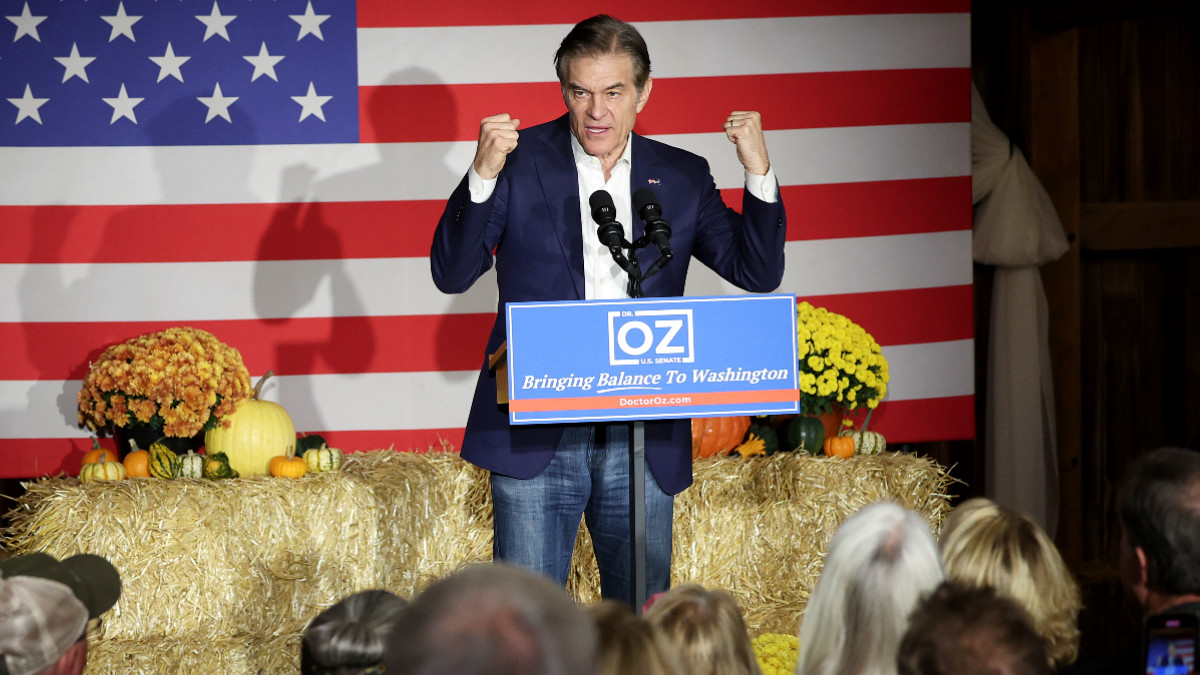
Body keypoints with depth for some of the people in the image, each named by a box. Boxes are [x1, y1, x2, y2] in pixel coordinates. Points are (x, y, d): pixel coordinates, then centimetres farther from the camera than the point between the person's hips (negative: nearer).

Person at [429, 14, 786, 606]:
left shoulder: (682, 178, 9)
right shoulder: (520, 162, 1)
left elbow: (758, 273, 8)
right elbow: (451, 274, -5)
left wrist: (758, 173, -6)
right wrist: (483, 175, -20)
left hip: (642, 444, 2)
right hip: (535, 439, -2)